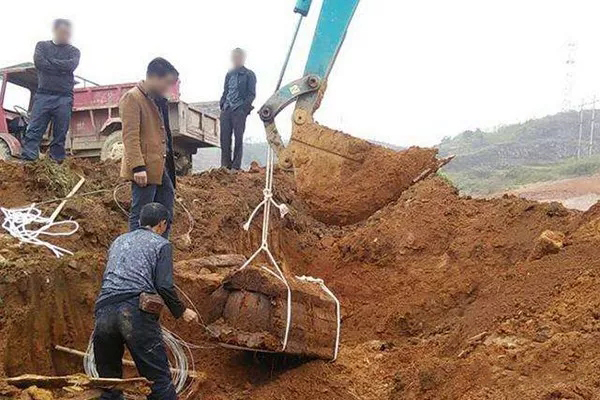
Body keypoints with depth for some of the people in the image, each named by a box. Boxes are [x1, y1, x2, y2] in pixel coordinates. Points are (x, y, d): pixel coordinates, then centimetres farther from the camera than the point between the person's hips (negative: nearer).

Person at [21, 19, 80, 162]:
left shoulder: (73, 51, 14)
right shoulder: (42, 46, 14)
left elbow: (71, 65, -6)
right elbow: (38, 61, -5)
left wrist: (50, 61, -2)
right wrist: (62, 68, -5)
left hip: (64, 98, 0)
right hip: (43, 95, 0)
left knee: (60, 135, -1)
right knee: (33, 131, -9)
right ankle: (27, 161, -15)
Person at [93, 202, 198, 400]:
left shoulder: (119, 241, 27)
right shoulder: (161, 244, 10)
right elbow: (164, 286, -1)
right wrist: (181, 311, 13)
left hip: (104, 311, 5)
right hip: (135, 310, -5)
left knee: (108, 379, 16)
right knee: (159, 377, -2)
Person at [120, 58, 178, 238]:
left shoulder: (159, 100, 17)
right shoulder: (132, 98, -11)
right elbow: (130, 136, -18)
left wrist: (169, 166, 23)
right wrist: (138, 166, -25)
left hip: (161, 167, 9)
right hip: (144, 170, -9)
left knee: (166, 215, 13)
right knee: (140, 216, -4)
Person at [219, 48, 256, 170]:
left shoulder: (249, 75, 4)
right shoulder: (229, 75, 19)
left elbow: (252, 94, -1)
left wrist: (244, 107, -12)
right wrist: (222, 103, 8)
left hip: (239, 111, -5)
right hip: (226, 110, 5)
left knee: (238, 139, -4)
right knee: (224, 138, -1)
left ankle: (236, 167, -4)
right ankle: (225, 165, 3)